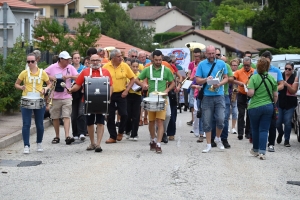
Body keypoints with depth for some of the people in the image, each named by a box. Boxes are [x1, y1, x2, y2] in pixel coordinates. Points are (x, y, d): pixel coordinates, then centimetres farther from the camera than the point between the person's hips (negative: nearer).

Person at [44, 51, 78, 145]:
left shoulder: (70, 67, 5)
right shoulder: (53, 67, 0)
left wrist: (69, 76, -14)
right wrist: (50, 77, -14)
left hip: (67, 97, 0)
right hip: (55, 97, 0)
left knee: (66, 116, -10)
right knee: (55, 117, 8)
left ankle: (67, 136, -17)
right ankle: (57, 136, 19)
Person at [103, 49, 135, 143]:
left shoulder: (125, 66, -2)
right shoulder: (106, 67, -3)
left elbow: (132, 79, 4)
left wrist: (126, 90, -5)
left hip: (121, 94, 0)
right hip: (109, 94, 0)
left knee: (124, 114, -6)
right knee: (110, 117, 3)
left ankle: (120, 132, 19)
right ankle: (112, 136, 13)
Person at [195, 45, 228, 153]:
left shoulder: (221, 63, 6)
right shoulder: (201, 64, 5)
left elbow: (226, 78, 7)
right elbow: (197, 80, 3)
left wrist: (219, 84, -13)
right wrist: (206, 79, -16)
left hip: (219, 95, 0)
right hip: (206, 96, 0)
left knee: (220, 120, -7)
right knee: (207, 122, 3)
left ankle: (218, 138, 20)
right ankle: (208, 145, 12)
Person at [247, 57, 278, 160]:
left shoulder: (254, 77, -10)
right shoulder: (272, 78, 1)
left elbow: (250, 93, -18)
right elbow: (275, 95, 5)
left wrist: (248, 92, 4)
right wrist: (273, 105, 20)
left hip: (255, 107, -2)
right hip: (268, 107, 2)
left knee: (255, 129, 14)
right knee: (264, 130, 3)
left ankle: (255, 150, 29)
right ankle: (262, 152, -7)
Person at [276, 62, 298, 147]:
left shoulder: (295, 78, -1)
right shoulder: (280, 76, 3)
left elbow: (293, 91, -7)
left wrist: (287, 84, -21)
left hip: (290, 103, -2)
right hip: (280, 102, 2)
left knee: (287, 122, -7)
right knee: (278, 122, 1)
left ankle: (286, 140, 6)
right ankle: (280, 133, 33)